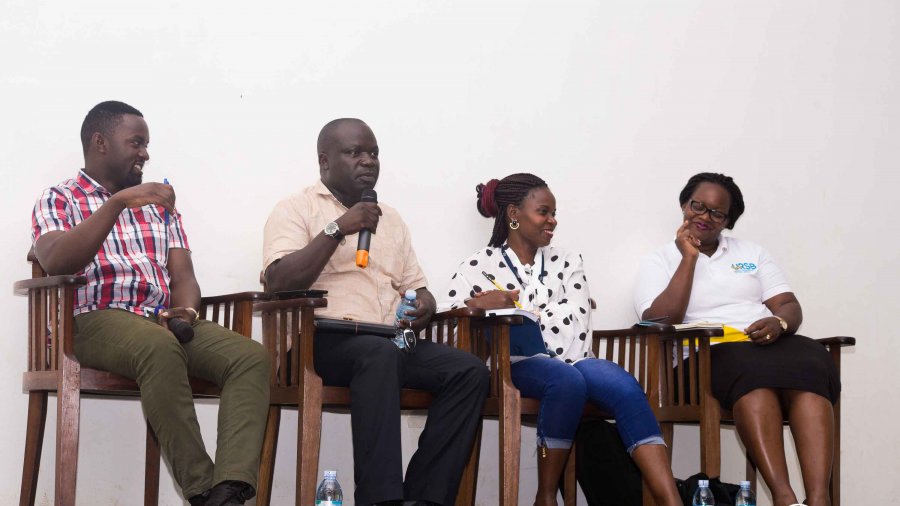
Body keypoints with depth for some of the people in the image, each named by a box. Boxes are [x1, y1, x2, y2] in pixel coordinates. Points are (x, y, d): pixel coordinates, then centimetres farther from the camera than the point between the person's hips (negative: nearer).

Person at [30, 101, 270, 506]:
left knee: (251, 357, -23)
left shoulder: (159, 207, 26)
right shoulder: (59, 200, 11)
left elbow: (183, 276, 16)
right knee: (161, 348, -39)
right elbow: (55, 263, -11)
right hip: (96, 320, -5)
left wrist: (184, 310, -9)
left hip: (165, 321, 5)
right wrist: (118, 202, -16)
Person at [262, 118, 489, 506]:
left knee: (470, 371, -18)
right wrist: (338, 229, -13)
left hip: (391, 342, 6)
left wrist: (424, 305, 0)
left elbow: (416, 287, 25)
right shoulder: (295, 209, 4)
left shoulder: (390, 218, 24)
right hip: (323, 340, -6)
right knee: (380, 353, -38)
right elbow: (279, 284, -11)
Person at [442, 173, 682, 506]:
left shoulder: (566, 262, 19)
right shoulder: (479, 267, 11)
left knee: (624, 386, -29)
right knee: (567, 380, -37)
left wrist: (516, 304, -8)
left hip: (568, 358, 3)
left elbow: (577, 322, 1)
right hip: (518, 364, -3)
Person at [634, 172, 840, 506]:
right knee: (753, 370, -39)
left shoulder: (752, 253, 24)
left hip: (769, 345, 3)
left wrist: (778, 322, -10)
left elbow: (790, 307, 15)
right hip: (706, 354, -3)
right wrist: (689, 258, -1)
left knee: (810, 364, -33)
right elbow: (660, 323, -3)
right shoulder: (658, 262, 14)